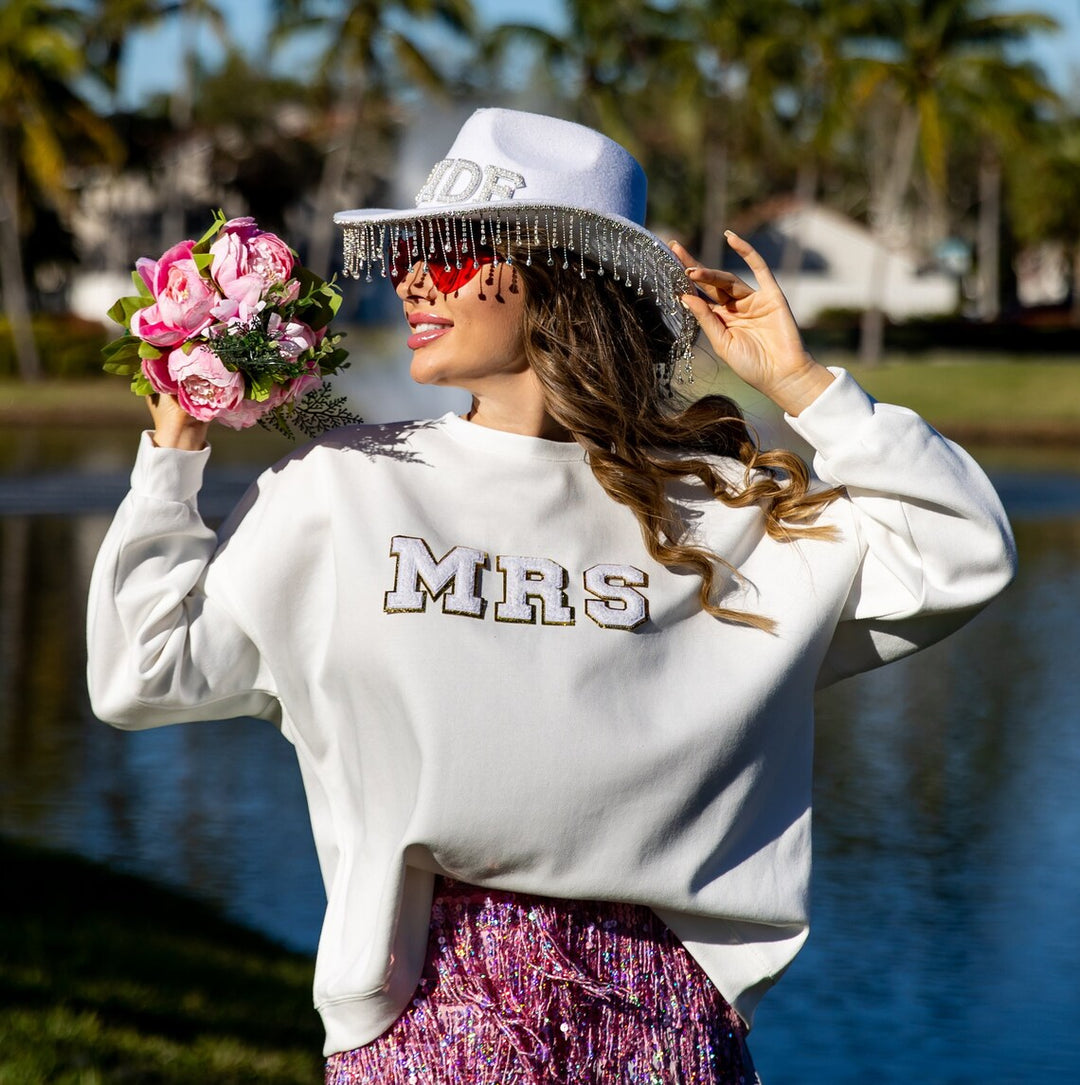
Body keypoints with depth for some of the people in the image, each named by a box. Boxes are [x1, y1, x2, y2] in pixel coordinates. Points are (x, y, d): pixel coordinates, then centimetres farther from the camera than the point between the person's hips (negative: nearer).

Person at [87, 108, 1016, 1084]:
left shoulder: (710, 503, 7)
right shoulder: (342, 489, 9)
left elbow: (959, 560, 5)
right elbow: (146, 670, 9)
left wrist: (800, 382, 2)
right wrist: (176, 447, 8)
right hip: (427, 1005, 0)